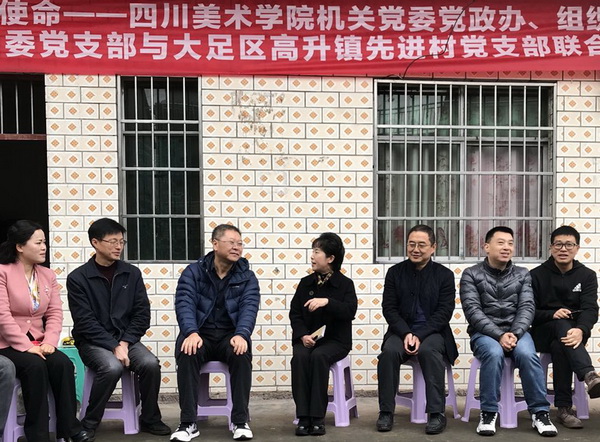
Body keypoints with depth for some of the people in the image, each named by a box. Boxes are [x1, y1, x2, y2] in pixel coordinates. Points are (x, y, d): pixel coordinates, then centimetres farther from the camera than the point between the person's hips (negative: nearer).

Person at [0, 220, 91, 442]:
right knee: (35, 366, -32)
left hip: (37, 342, 5)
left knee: (63, 363, -23)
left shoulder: (47, 275, 9)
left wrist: (49, 342, -14)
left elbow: (55, 313, 3)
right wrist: (25, 347, -23)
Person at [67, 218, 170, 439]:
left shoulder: (132, 273, 5)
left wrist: (125, 342, -11)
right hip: (93, 342, -3)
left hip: (126, 339, 3)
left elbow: (142, 315, 3)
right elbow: (85, 322, -12)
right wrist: (114, 346, -20)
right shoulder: (78, 278, -5)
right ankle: (89, 423, -10)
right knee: (112, 367, -33)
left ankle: (150, 419, -1)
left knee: (151, 364, -24)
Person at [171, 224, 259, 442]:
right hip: (200, 334, 0)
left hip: (230, 335, 1)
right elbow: (184, 304, -11)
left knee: (242, 354, -32)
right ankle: (188, 423, -24)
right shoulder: (193, 272, 2)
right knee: (187, 354, -32)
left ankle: (240, 421, -20)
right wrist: (191, 333, -31)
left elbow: (249, 308, -9)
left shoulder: (247, 277, 5)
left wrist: (241, 334, -30)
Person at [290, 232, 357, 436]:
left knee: (319, 356, -34)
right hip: (307, 338, 3)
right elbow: (295, 314, 6)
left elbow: (349, 312, -15)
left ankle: (317, 417, -26)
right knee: (300, 357, -30)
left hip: (335, 339, -3)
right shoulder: (305, 283, 10)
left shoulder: (345, 284, 0)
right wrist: (303, 335, -12)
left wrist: (327, 301, -30)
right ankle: (303, 417, -26)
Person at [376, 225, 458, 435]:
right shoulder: (395, 272, 5)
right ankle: (386, 411, -17)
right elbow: (389, 308, 1)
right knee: (389, 351, -30)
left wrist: (419, 335, -19)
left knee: (429, 351, -34)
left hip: (432, 331, -1)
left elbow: (444, 312, -6)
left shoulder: (445, 275, 1)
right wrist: (406, 334, -16)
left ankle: (437, 413, -25)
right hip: (402, 331, 2)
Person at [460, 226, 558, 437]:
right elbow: (472, 310, -8)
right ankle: (488, 413, -20)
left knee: (527, 354, -31)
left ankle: (540, 412, -15)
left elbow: (527, 307, 1)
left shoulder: (523, 275, 12)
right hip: (484, 332, -2)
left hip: (516, 331, 2)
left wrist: (515, 333, -18)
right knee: (494, 353, -35)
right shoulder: (471, 274, 3)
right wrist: (499, 335, -20)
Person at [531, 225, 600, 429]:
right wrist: (552, 315, -23)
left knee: (559, 348, -36)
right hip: (544, 333, -1)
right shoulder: (537, 275, 3)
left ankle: (564, 408, -36)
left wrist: (580, 330, -35)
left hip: (573, 333, 1)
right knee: (562, 324, -37)